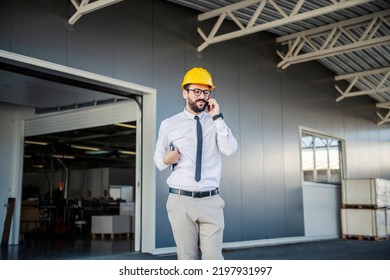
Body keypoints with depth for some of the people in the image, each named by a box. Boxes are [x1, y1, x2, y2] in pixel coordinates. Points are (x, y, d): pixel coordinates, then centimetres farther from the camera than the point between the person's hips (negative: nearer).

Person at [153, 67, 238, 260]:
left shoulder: (216, 123, 9)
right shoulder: (169, 125, 6)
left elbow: (230, 149, -8)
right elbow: (157, 159, 13)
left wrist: (217, 117, -9)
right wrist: (167, 159, -10)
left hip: (211, 201, 1)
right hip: (181, 201, 0)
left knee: (214, 257, -1)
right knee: (187, 258, 4)